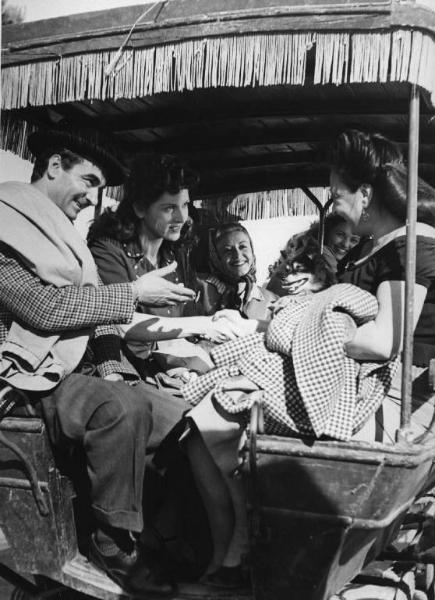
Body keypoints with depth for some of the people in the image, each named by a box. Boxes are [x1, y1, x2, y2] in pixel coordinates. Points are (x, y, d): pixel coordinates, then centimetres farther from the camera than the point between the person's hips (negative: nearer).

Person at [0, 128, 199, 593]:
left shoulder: (60, 235, 18)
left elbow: (93, 305, 15)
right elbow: (44, 307, -21)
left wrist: (113, 366, -3)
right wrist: (134, 293, -17)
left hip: (75, 372, 8)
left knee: (183, 422, -8)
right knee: (122, 408, -33)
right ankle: (113, 545, -15)